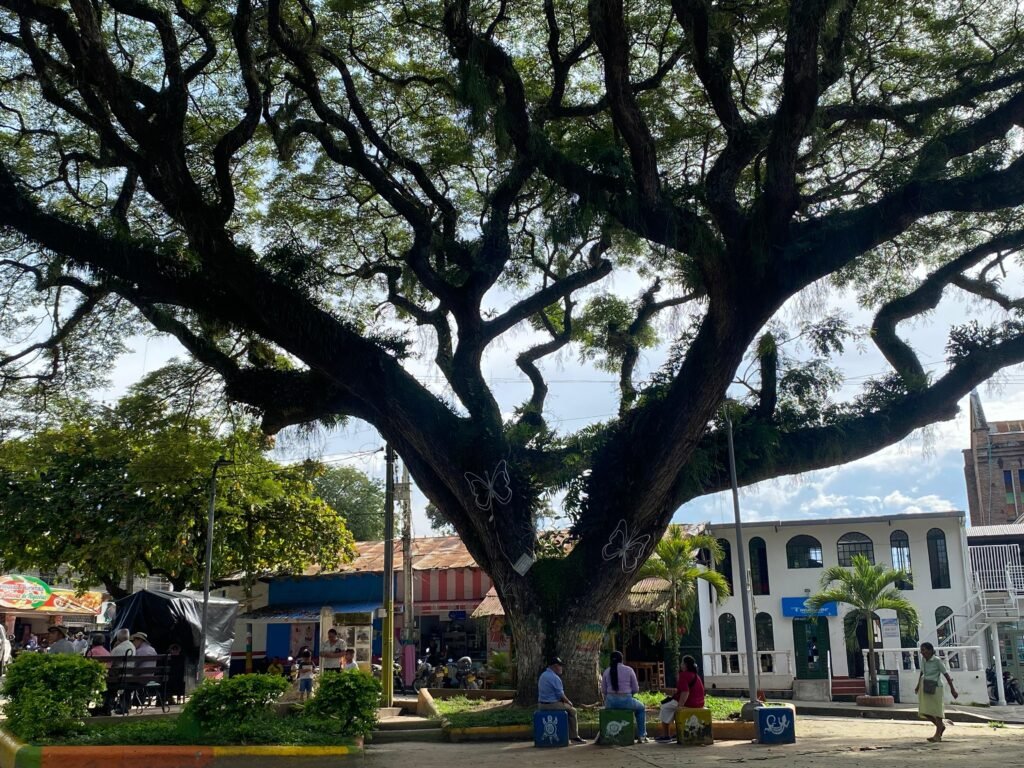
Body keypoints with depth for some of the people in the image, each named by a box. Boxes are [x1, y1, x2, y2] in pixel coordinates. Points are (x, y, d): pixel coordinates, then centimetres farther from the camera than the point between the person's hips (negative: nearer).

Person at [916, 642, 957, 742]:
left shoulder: (937, 660, -13)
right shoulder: (923, 659, 5)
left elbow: (946, 674, -10)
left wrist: (952, 688, -9)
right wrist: (918, 685, 21)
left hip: (935, 688, -6)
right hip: (924, 688, 6)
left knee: (936, 710, 0)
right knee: (925, 712, 5)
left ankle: (938, 735, 7)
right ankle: (941, 726, 26)